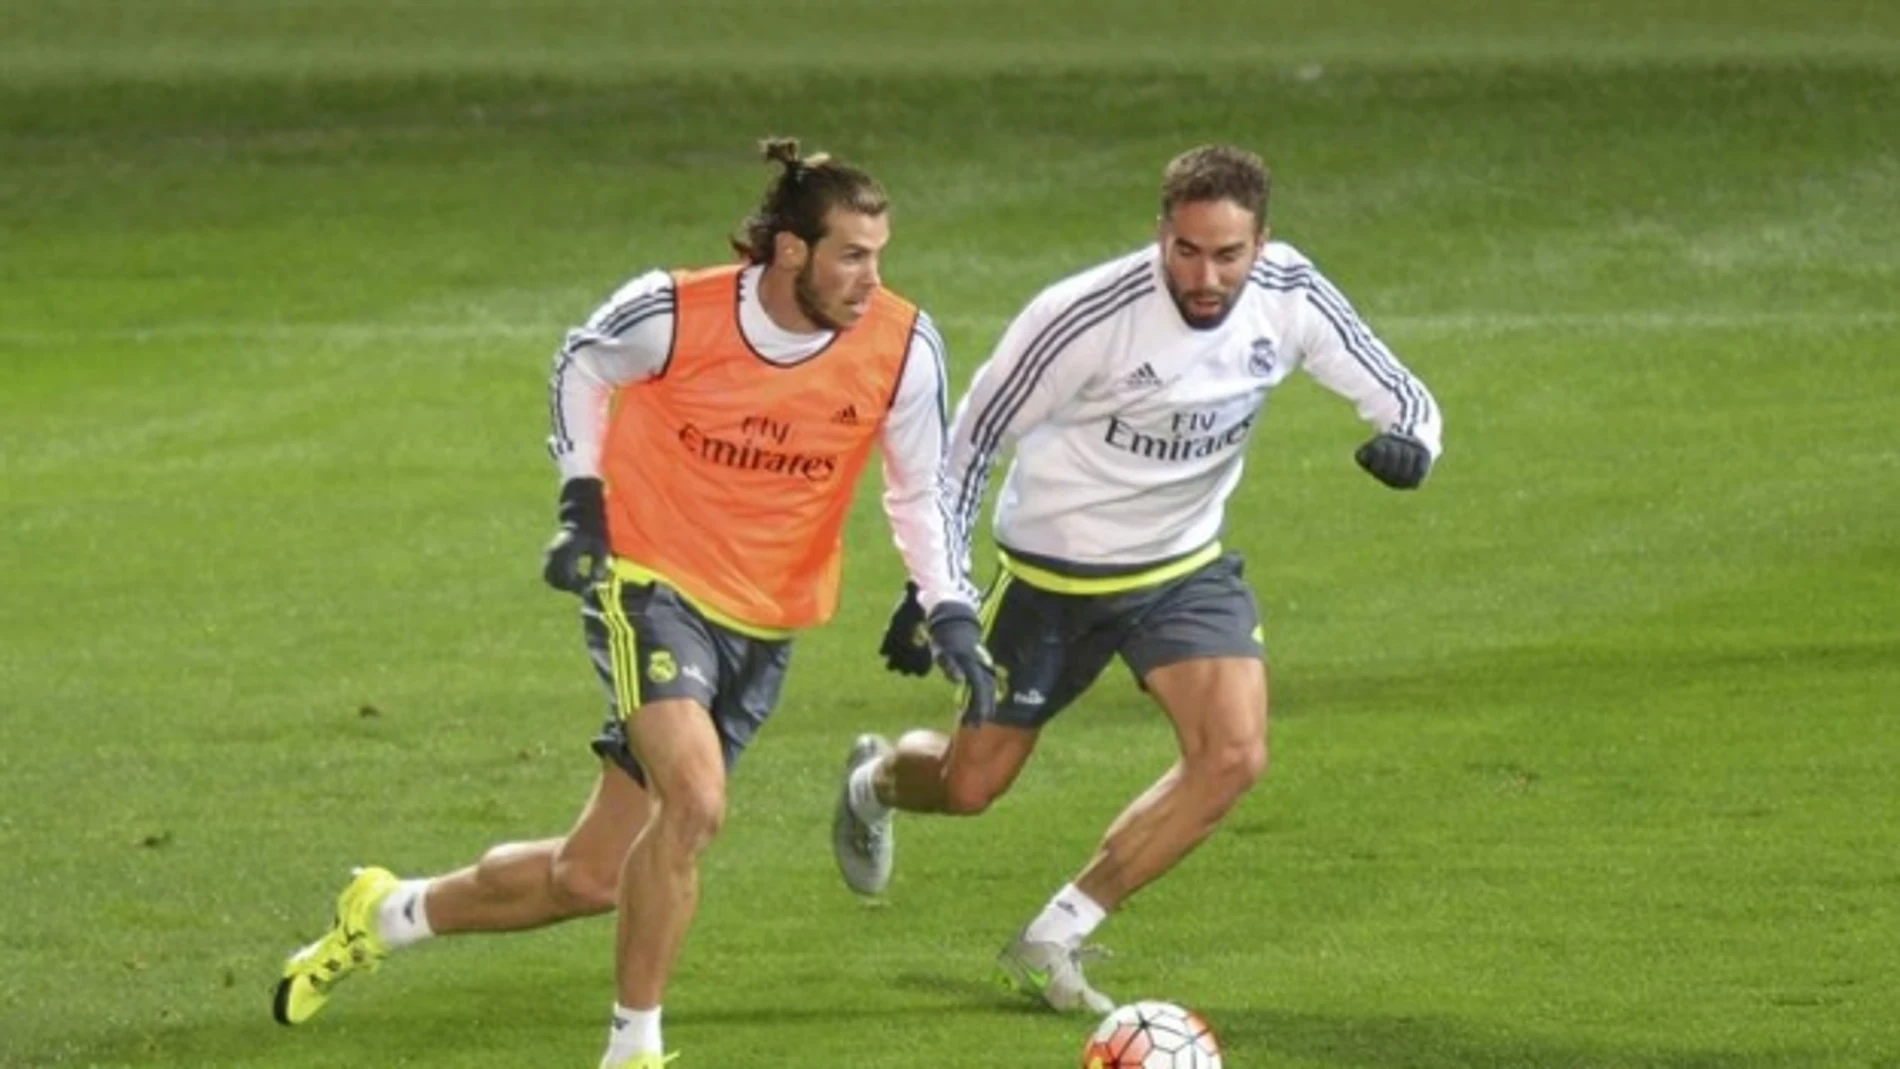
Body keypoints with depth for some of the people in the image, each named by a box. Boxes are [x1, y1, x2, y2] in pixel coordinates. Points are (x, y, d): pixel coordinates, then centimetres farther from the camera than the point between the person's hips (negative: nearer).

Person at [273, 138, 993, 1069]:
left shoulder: (902, 348, -12)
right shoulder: (673, 315, -17)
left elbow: (917, 492, 4)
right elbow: (580, 366, 5)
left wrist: (948, 610, -8)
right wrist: (581, 497, -2)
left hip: (764, 629, 4)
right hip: (649, 582, -4)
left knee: (588, 879, 5)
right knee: (695, 798, -29)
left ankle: (386, 916, 31)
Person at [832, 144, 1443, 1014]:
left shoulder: (1289, 298, -16)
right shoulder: (1086, 317, -28)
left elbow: (1398, 395, -6)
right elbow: (975, 435, -15)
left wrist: (1409, 442, -31)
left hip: (1185, 567, 4)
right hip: (1053, 574, -3)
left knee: (1234, 755, -19)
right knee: (970, 787, 5)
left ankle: (1052, 943, -6)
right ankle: (874, 781, 46)